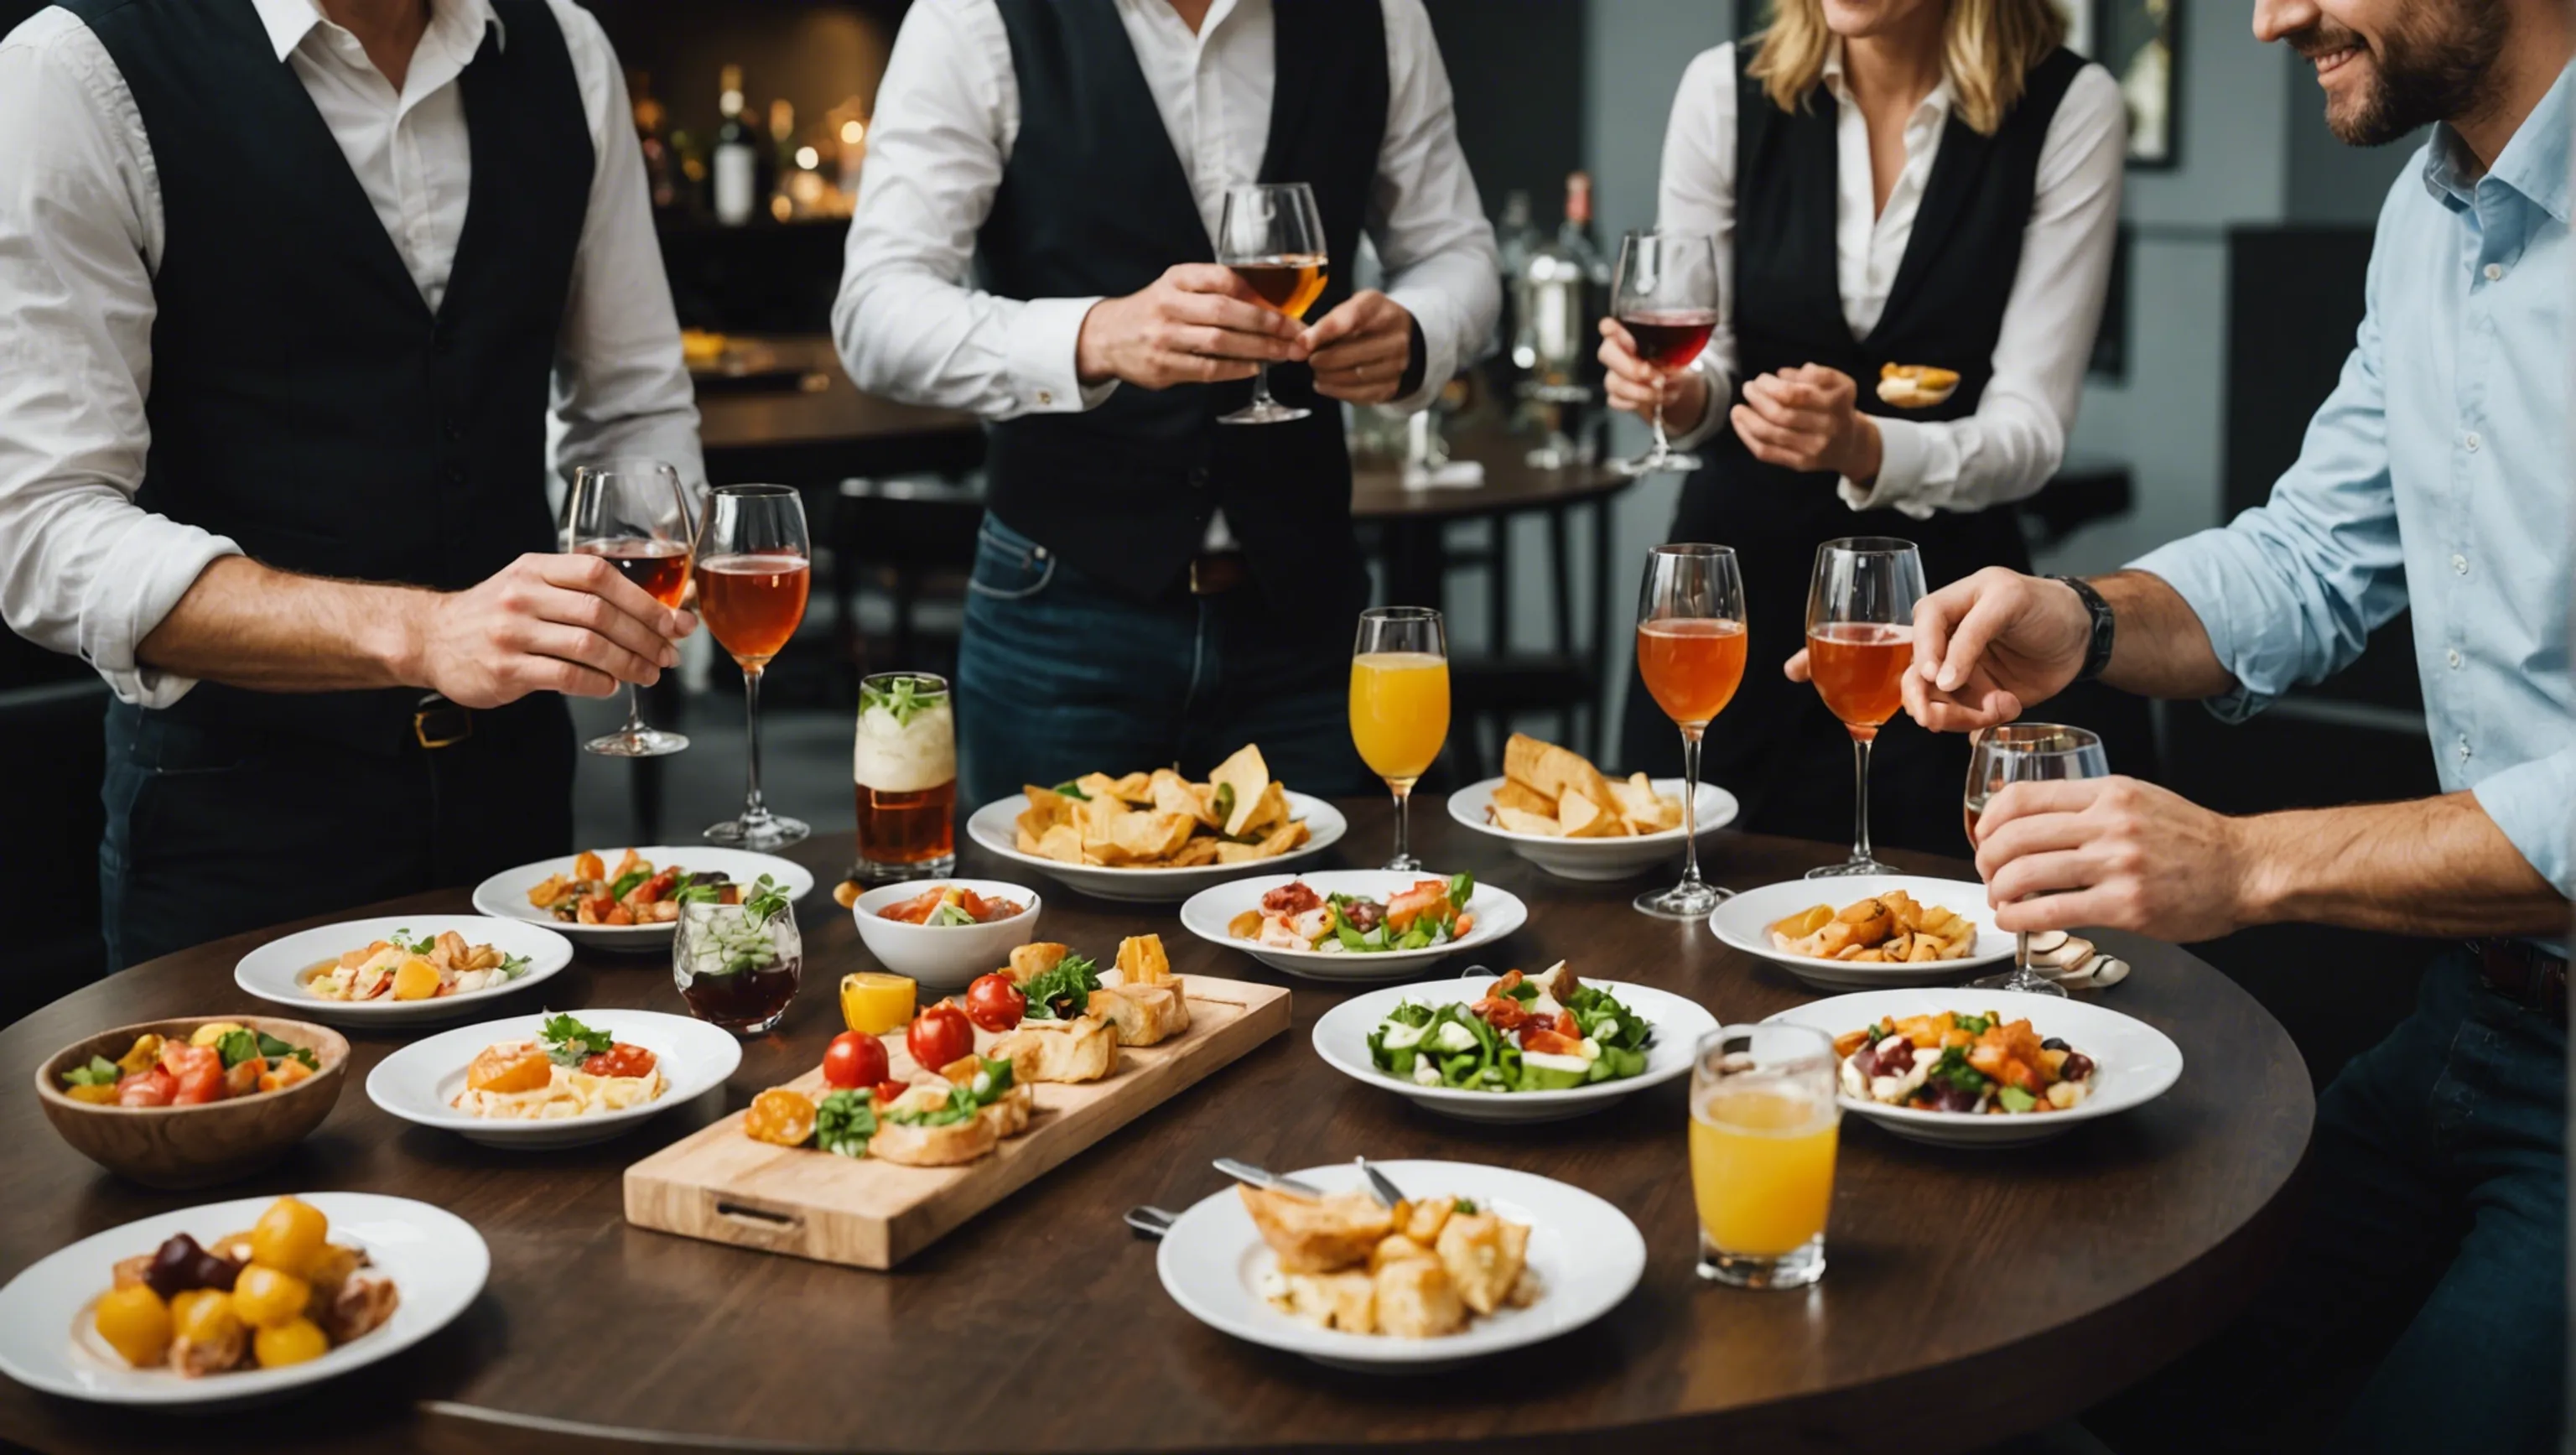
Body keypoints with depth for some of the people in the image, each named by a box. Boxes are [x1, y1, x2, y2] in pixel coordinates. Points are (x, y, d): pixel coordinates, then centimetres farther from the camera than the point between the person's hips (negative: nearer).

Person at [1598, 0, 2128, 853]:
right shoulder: (1728, 88, -5)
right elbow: (1708, 359, 6)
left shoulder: (2070, 110, -10)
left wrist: (1865, 447, -30)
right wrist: (1679, 389, -17)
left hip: (1941, 583, -1)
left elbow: (2031, 429, -12)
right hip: (1738, 572, 2)